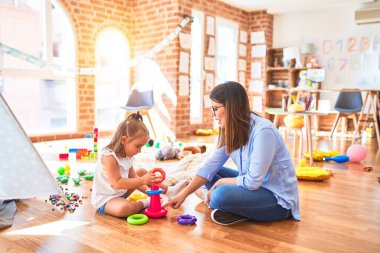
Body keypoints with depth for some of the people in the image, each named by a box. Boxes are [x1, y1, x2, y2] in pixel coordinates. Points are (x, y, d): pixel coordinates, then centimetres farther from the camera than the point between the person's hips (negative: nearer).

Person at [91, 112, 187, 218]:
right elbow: (118, 183, -30)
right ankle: (144, 203, -10)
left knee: (141, 172, 14)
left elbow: (133, 177, 6)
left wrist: (147, 190, -10)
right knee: (123, 208, -41)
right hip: (104, 200, -9)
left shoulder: (127, 156, 2)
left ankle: (168, 191, 17)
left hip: (120, 193, 9)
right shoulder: (109, 157, -27)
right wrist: (142, 180, -31)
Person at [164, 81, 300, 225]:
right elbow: (210, 166, -2)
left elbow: (252, 182, -25)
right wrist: (183, 194, -7)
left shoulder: (263, 132, -26)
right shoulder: (231, 131, -1)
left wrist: (220, 182, -11)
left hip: (278, 199, -8)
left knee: (221, 195, -30)